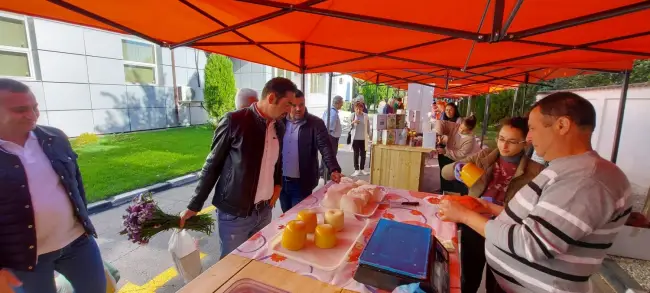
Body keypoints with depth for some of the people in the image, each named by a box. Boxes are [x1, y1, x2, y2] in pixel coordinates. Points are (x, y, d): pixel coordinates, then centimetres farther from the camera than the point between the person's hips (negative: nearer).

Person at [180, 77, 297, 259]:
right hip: (234, 212, -5)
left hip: (264, 211, 5)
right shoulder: (234, 121, -14)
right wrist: (195, 205, -4)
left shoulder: (279, 128, 3)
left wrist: (278, 184, 5)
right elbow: (212, 165, -7)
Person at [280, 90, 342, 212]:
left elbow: (326, 147, -15)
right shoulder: (281, 122, 2)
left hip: (302, 183, -4)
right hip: (282, 181, 4)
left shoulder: (316, 123, -8)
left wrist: (334, 169, -30)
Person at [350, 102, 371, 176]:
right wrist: (353, 122, -22)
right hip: (355, 138, -2)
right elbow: (348, 126, -4)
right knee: (356, 154, 3)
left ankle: (362, 169, 22)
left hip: (364, 138, 2)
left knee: (363, 154, 9)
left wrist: (370, 135, 9)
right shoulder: (352, 116, -4)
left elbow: (368, 126, 8)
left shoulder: (365, 116, 1)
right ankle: (356, 169, 10)